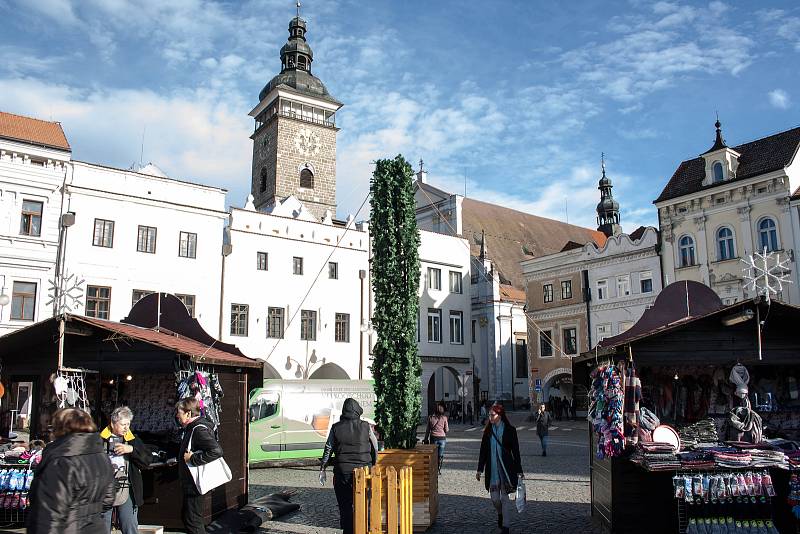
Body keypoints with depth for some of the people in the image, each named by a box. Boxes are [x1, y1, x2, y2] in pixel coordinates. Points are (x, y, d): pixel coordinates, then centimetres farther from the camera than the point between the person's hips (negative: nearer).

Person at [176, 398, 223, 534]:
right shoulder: (192, 428, 10)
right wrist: (180, 459, 14)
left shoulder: (199, 429, -22)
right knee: (186, 516, 21)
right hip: (190, 482, 10)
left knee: (193, 521, 0)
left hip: (194, 483, -10)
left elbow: (216, 451, -34)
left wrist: (192, 459, -27)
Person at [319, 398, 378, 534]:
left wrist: (322, 469, 11)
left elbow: (328, 449, 2)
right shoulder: (366, 427, -2)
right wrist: (373, 464, 21)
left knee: (345, 506, 9)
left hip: (342, 471, 0)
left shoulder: (336, 427, -1)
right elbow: (375, 448, 6)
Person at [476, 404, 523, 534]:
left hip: (506, 468, -3)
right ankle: (500, 514, 38)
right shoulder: (488, 431, 6)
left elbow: (515, 451, -2)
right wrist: (480, 469, 7)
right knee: (494, 497, 8)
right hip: (492, 469, 3)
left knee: (504, 497, -4)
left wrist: (519, 471, -4)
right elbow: (483, 451, 9)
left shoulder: (510, 430, -4)